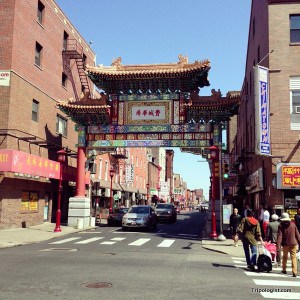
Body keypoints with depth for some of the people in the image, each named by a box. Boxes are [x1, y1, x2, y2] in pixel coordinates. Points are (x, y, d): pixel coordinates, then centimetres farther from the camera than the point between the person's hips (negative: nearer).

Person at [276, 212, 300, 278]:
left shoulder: (281, 225, -8)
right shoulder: (293, 224, 1)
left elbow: (279, 235, -14)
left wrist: (278, 244, -16)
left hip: (285, 244, -1)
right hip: (293, 243, 1)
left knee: (285, 256, 17)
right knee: (293, 257, 1)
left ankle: (284, 269, 27)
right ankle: (294, 272, -7)